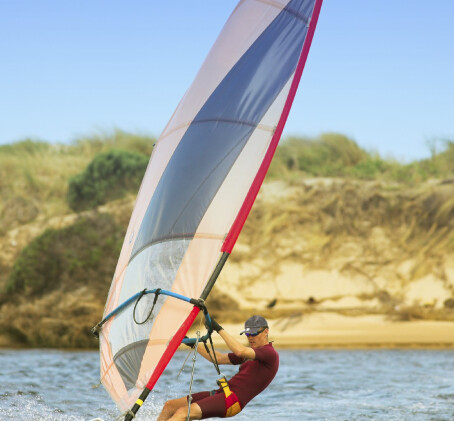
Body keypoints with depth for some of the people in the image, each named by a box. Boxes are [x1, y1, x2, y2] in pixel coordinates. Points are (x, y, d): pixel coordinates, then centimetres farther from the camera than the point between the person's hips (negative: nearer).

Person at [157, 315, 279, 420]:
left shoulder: (270, 353, -6)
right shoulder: (249, 353, 25)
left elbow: (240, 351, -23)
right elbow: (218, 358, 26)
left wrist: (219, 329, -18)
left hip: (233, 400, -10)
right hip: (221, 393, 10)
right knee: (169, 406, 5)